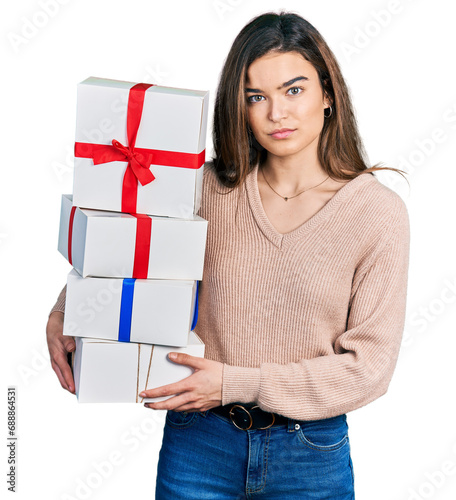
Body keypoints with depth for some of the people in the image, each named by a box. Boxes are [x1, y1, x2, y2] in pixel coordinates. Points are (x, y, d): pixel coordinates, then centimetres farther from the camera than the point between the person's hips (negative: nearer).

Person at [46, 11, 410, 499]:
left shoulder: (378, 211, -10)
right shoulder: (211, 189, -4)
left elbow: (369, 365, -11)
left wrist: (238, 383, -17)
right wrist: (63, 313, -8)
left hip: (311, 454, -1)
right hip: (198, 440, 2)